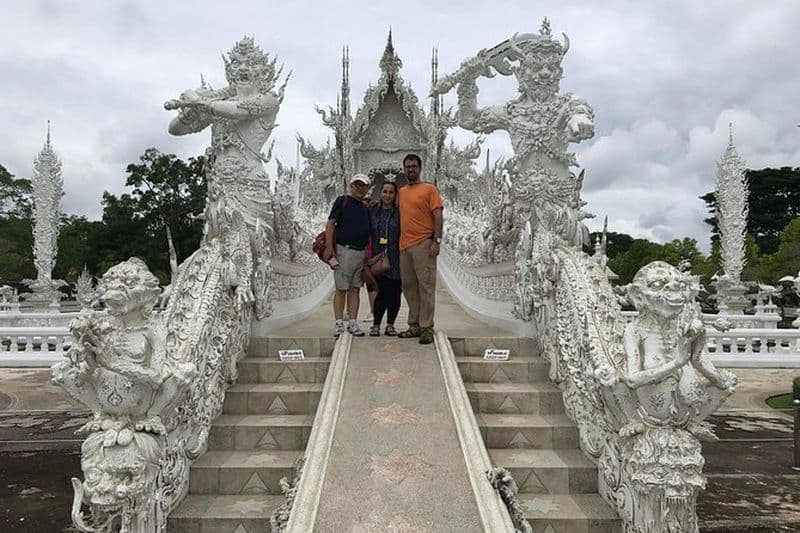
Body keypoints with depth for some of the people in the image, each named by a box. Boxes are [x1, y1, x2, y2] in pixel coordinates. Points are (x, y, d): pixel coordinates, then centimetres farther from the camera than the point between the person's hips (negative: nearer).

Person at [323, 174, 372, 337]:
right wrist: (329, 246, -15)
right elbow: (331, 223, -4)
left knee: (355, 288, 6)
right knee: (341, 289, -3)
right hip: (344, 250, -5)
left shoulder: (366, 209, 19)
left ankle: (353, 323, 10)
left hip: (361, 252, 6)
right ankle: (338, 324, 1)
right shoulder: (342, 201, 2)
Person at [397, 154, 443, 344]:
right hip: (404, 245, 7)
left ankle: (427, 328, -3)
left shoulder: (430, 189, 1)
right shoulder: (401, 192, 18)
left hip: (423, 244, -6)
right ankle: (414, 325, 17)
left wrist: (436, 240, -14)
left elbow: (437, 216, -5)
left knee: (426, 286, -6)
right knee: (408, 286, 9)